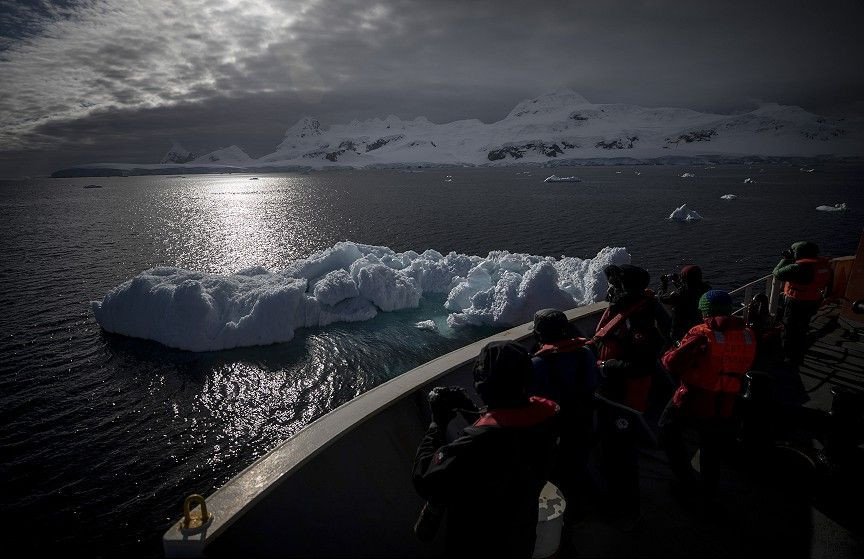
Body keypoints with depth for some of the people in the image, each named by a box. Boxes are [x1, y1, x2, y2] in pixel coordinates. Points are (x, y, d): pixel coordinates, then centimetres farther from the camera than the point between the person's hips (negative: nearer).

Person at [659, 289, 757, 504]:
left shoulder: (703, 333, -18)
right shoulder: (748, 335, -1)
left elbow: (673, 364, -23)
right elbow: (744, 367, 14)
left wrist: (667, 355, -3)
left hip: (692, 404, -5)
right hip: (725, 411, 5)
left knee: (668, 430, 22)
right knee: (712, 453, 24)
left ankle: (686, 479, 21)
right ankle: (708, 493, 40)